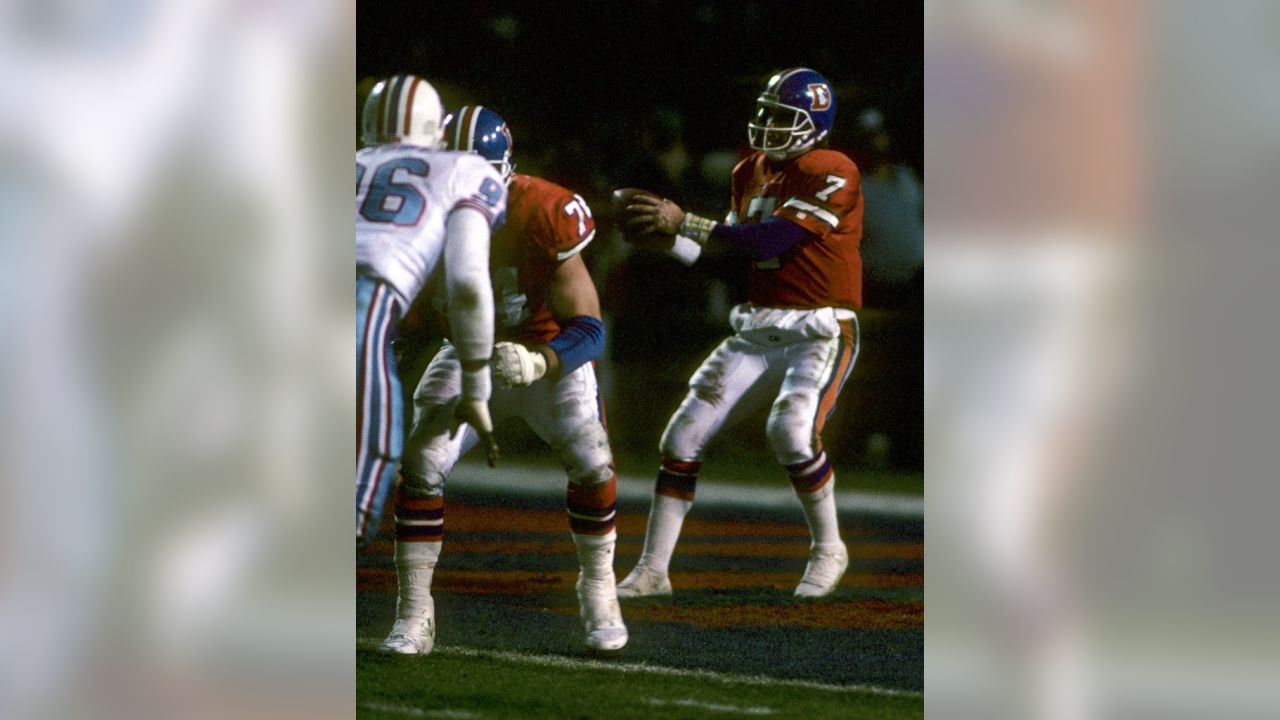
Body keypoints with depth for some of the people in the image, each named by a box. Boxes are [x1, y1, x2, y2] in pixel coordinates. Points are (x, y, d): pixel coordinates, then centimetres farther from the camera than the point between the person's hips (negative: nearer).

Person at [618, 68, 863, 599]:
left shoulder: (832, 174, -12)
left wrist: (685, 224, -24)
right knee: (684, 434, -2)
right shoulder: (750, 173, 13)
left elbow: (776, 238, -23)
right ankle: (652, 570, 6)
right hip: (756, 332, 7)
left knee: (792, 431, -28)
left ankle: (828, 549, -3)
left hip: (820, 333, -7)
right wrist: (667, 235, -2)